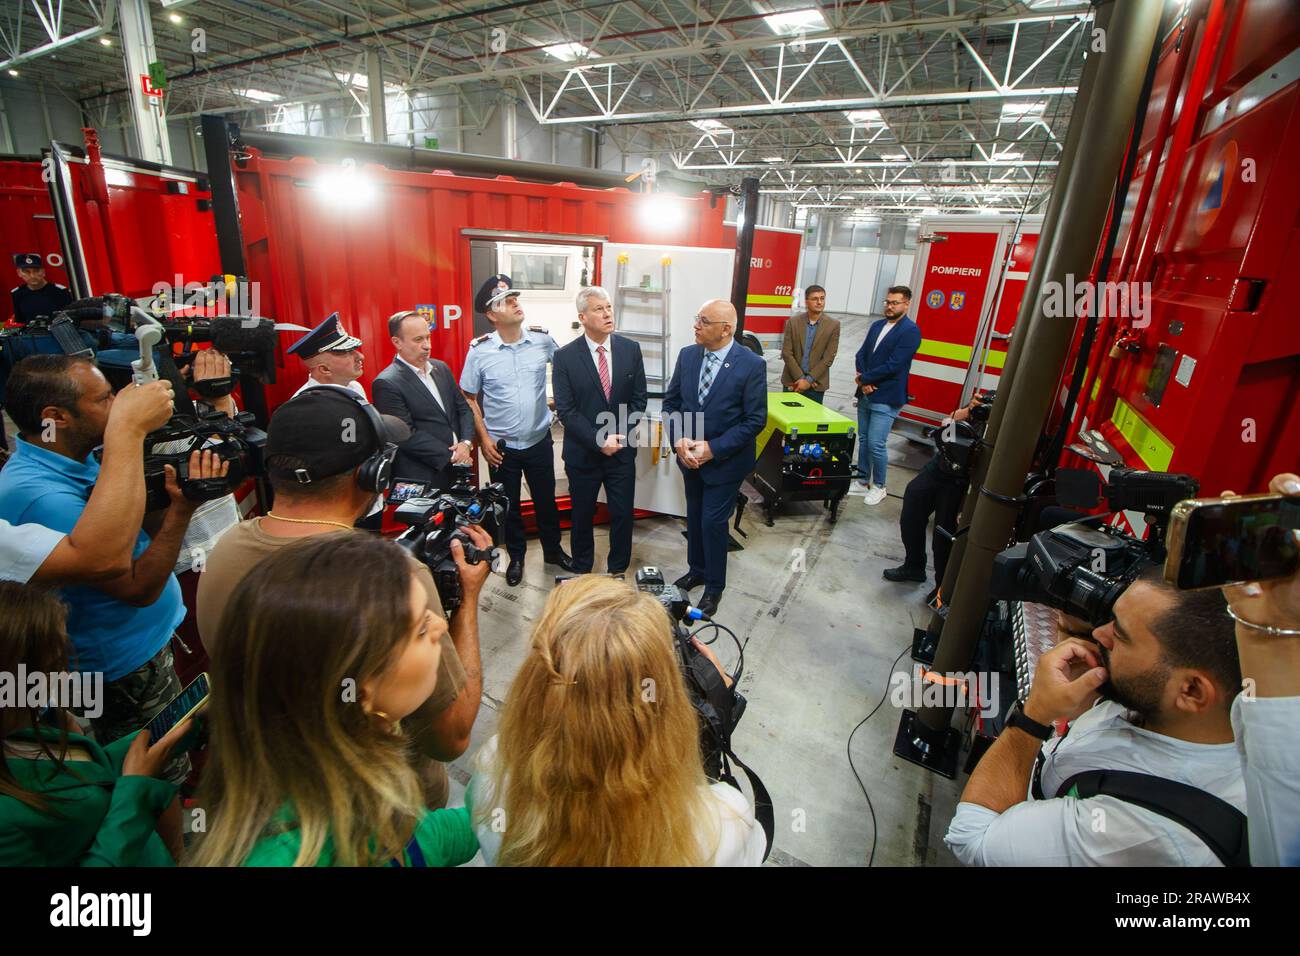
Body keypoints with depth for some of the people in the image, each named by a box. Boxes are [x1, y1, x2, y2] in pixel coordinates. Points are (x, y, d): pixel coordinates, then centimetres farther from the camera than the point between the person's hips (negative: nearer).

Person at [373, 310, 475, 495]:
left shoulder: (441, 368, 9)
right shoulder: (387, 384, -12)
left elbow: (463, 408, 10)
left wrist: (466, 443, -6)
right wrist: (450, 456, -14)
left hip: (457, 469, 6)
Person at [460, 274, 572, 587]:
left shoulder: (542, 339, -7)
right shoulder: (479, 350, -10)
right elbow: (468, 398, -2)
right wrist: (484, 439, -6)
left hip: (539, 441, 1)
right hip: (501, 446, -1)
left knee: (546, 499, 15)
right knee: (508, 506, 14)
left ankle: (553, 550, 38)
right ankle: (516, 556, 35)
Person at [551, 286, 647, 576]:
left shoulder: (631, 350, -1)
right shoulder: (565, 356, -8)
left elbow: (638, 400, 1)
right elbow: (565, 410, -11)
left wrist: (619, 435, -11)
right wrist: (599, 441, -19)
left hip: (622, 451, 2)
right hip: (582, 453, -1)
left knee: (622, 514, 11)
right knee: (581, 516, 14)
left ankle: (618, 571, 31)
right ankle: (581, 571, 34)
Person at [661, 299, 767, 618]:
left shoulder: (751, 365, -17)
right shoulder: (687, 355, -4)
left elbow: (755, 420, -16)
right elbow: (671, 402, 3)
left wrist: (713, 448, -21)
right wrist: (679, 440, -13)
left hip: (725, 461, -5)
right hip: (690, 457, 5)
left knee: (713, 522, 2)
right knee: (694, 517, 19)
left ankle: (714, 587, 25)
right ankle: (696, 570, 42)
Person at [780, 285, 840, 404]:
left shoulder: (833, 325, -2)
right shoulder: (793, 321, -1)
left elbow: (829, 358, -6)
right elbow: (786, 353, -4)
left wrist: (809, 380, -12)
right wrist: (800, 378, -11)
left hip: (816, 384, -1)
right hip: (792, 381, 1)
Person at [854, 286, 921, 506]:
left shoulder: (910, 331, -11)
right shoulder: (877, 325, 11)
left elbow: (893, 365, -18)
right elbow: (861, 354, 7)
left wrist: (864, 378, -11)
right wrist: (863, 381, -10)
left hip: (886, 398, -6)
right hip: (866, 394, 7)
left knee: (876, 444, -6)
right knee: (863, 440, 13)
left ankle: (878, 486, 12)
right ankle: (863, 480, 28)